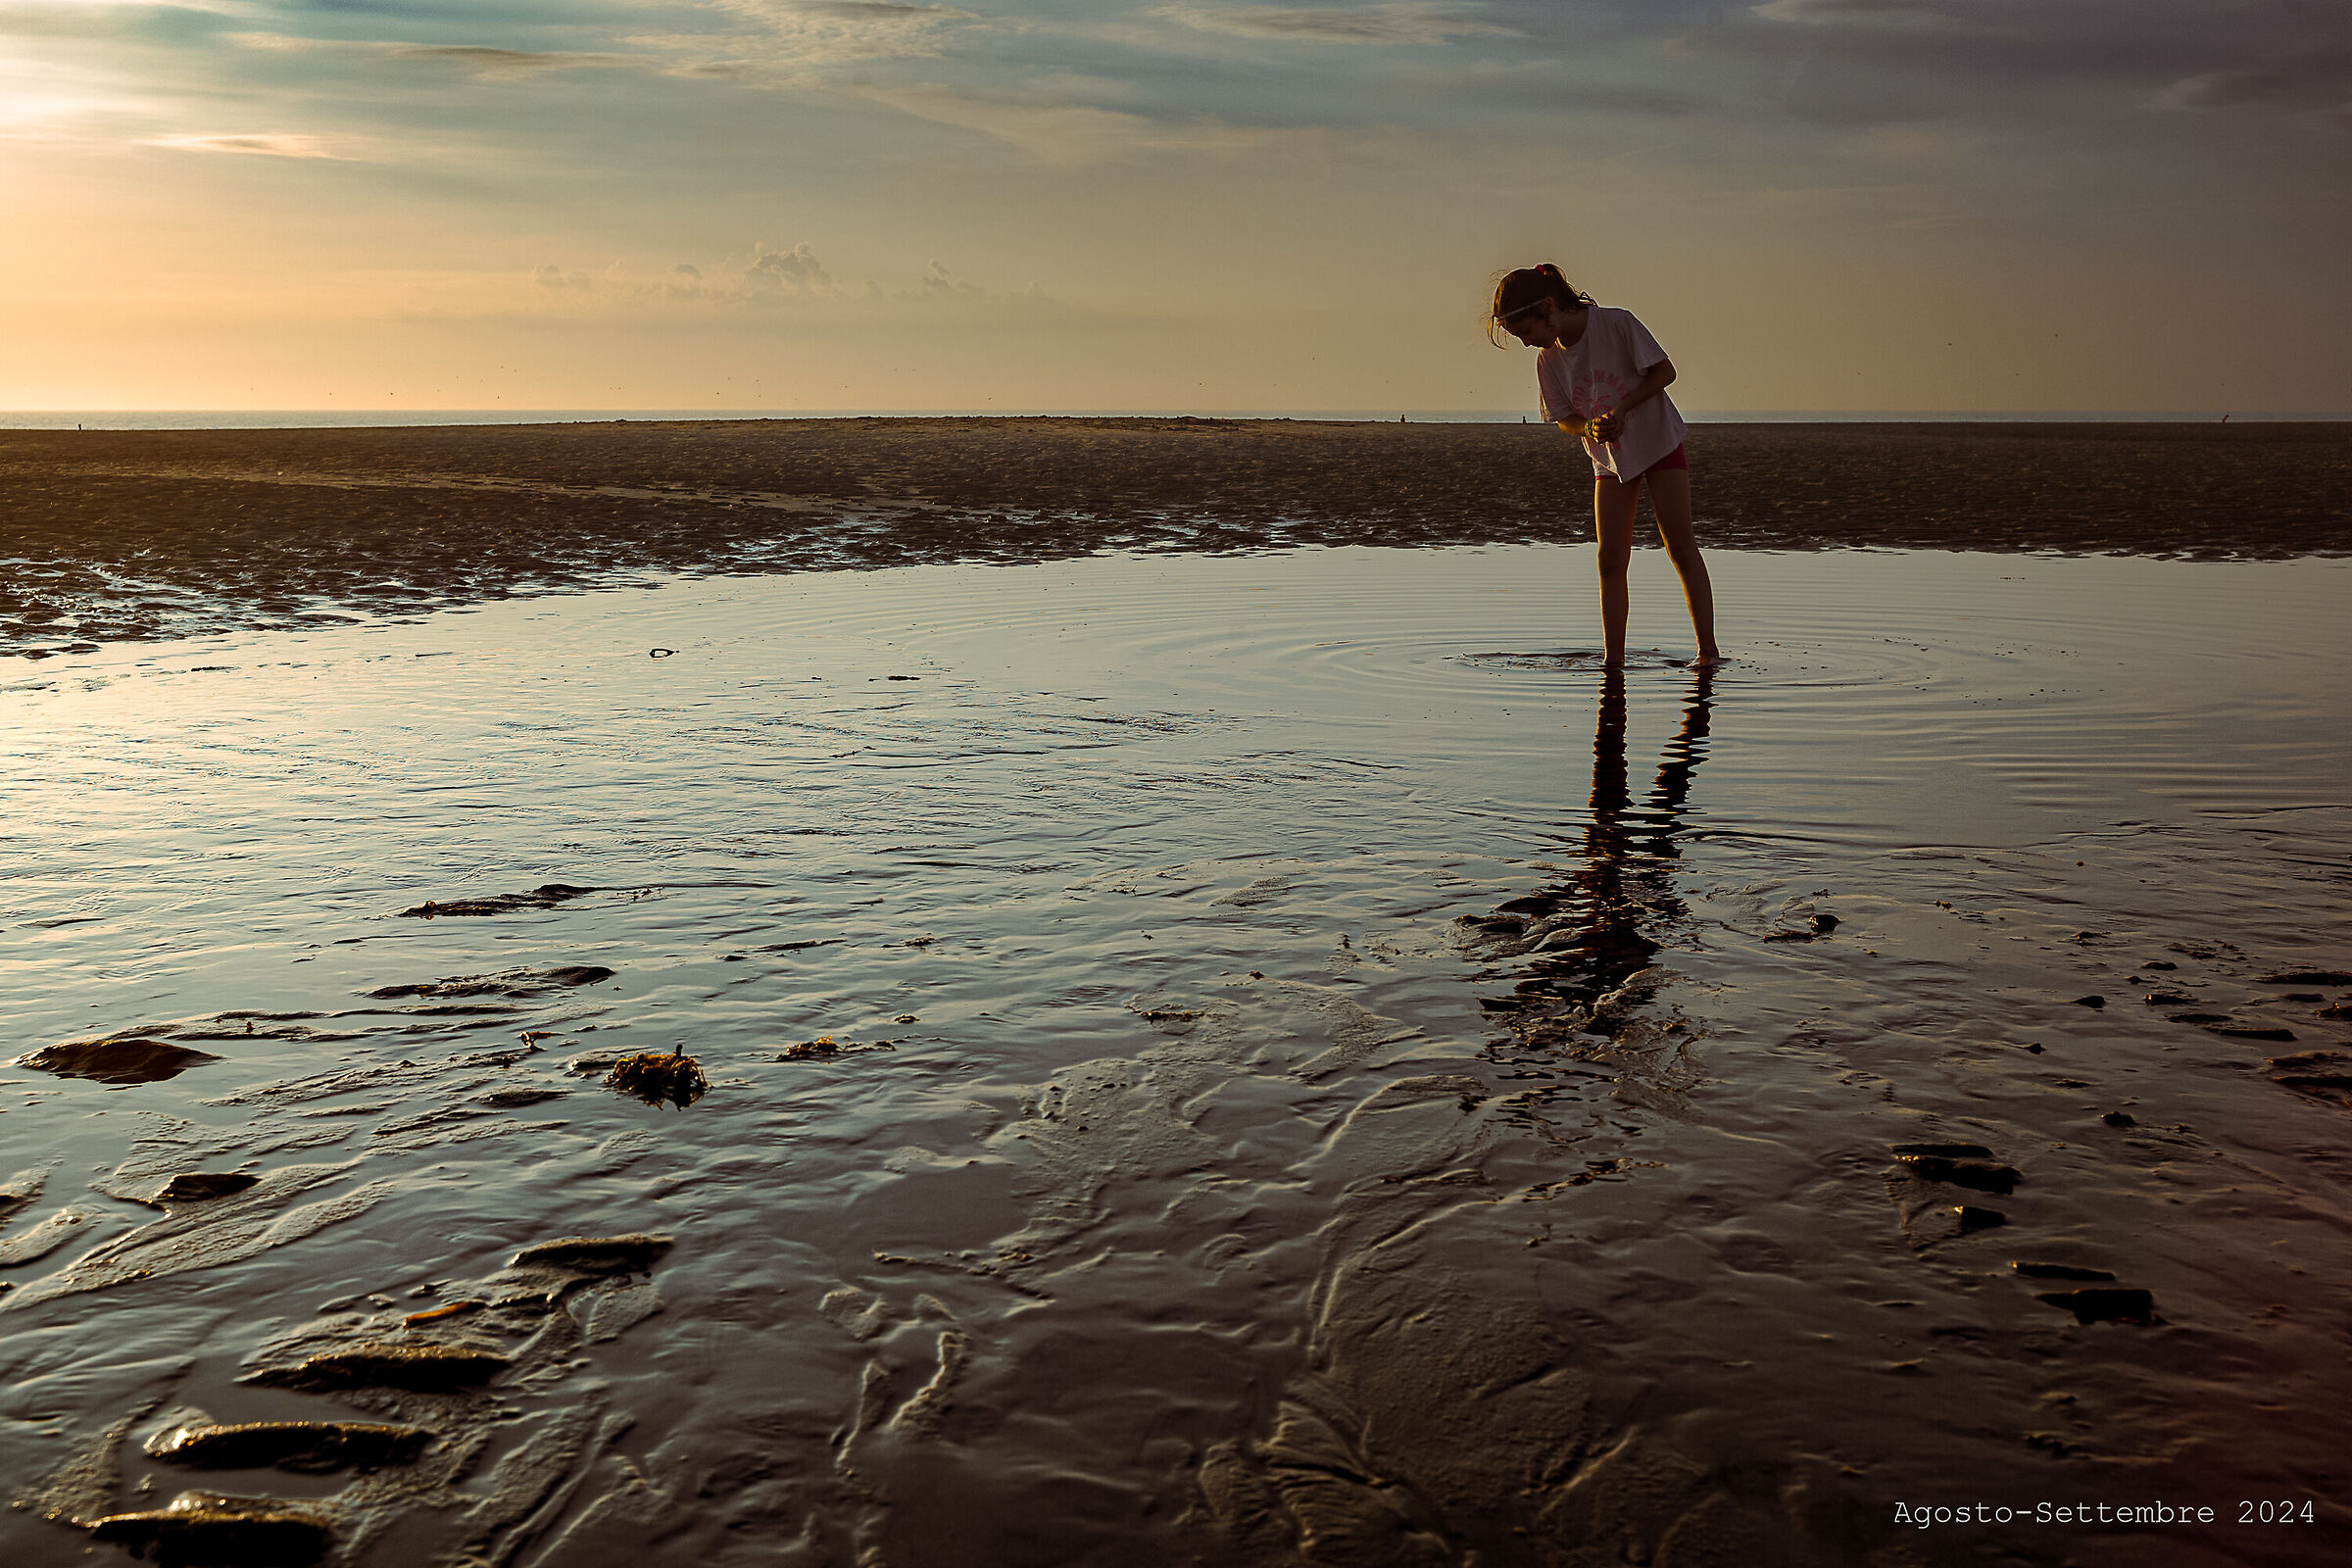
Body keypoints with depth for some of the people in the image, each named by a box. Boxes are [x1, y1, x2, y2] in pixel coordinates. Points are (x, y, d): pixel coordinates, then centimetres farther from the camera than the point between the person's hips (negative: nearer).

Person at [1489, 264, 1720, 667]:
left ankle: (1708, 649, -3)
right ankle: (1613, 658, 0)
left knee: (1680, 546, -7)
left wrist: (1622, 408, -23)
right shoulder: (1548, 359, -5)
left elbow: (1665, 371, -12)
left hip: (1658, 441, -4)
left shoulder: (1617, 323, -19)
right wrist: (1591, 428, -20)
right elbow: (1564, 418, 2)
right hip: (1610, 458, 4)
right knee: (1611, 558, -3)